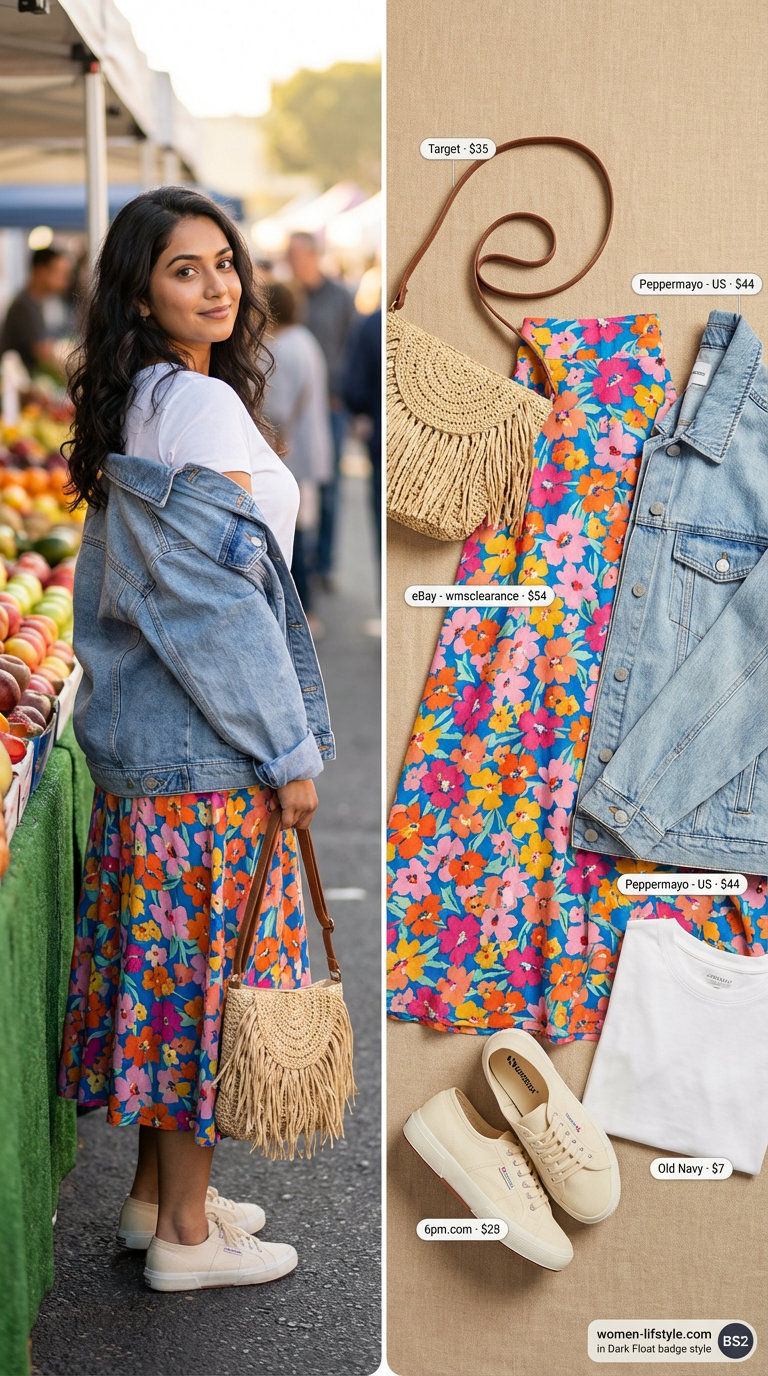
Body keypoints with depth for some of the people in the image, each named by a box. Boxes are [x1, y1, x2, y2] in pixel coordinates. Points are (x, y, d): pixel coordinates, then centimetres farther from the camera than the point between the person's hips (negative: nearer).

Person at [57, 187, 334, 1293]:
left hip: (139, 737, 9)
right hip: (207, 755, -9)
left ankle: (158, 1194, 29)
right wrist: (291, 750, -13)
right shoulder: (202, 406, -17)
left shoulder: (134, 409, 12)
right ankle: (187, 1235, 12)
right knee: (209, 969, 1)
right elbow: (219, 600, -20)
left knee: (163, 964, 17)